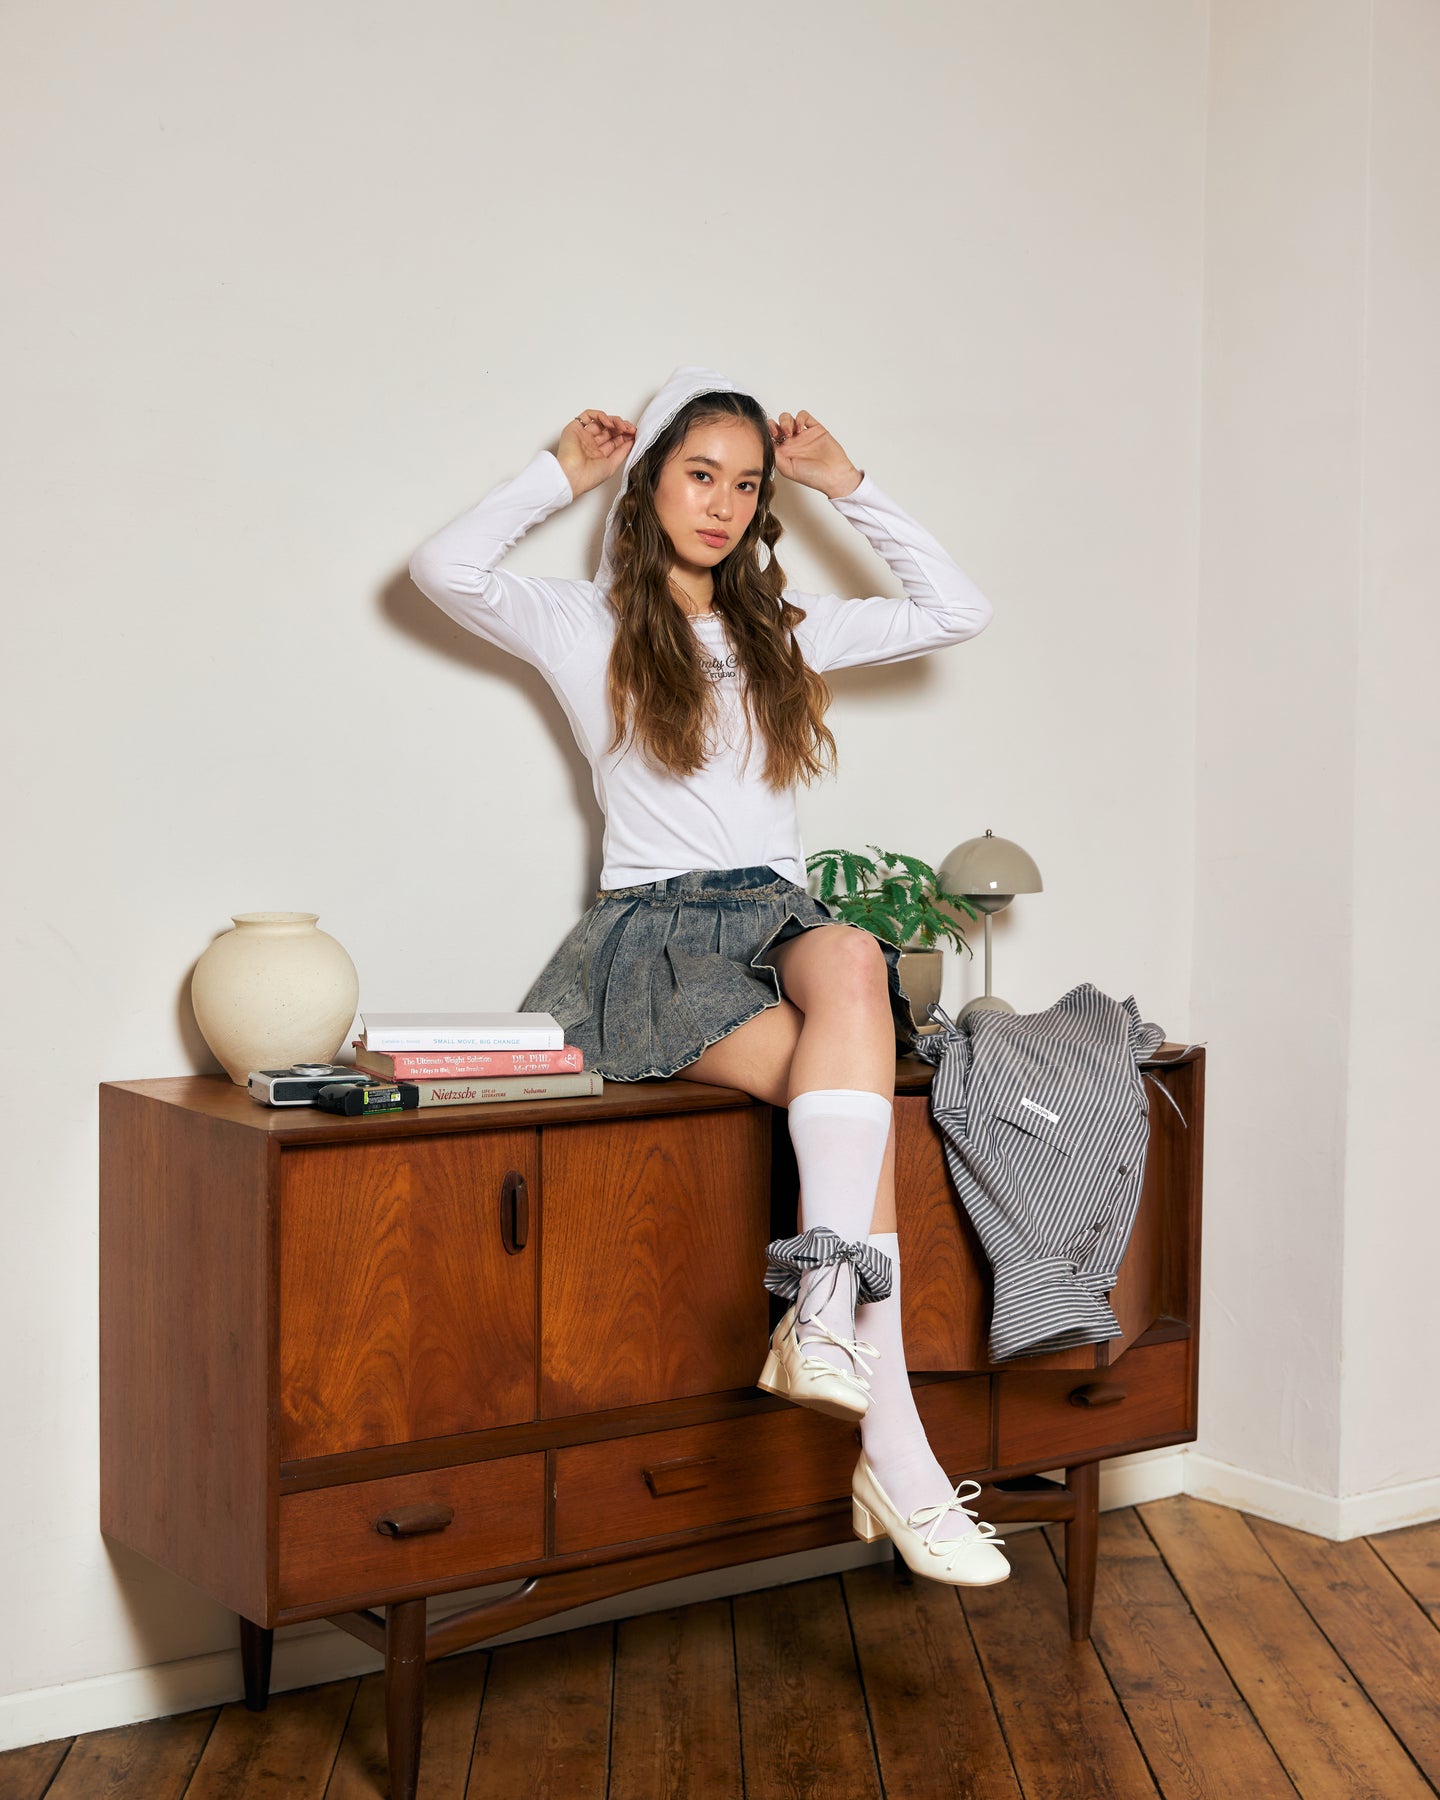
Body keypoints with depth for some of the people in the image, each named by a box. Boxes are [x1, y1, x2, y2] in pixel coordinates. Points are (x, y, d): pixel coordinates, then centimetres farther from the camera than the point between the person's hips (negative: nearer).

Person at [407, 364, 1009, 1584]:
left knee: (852, 961, -36)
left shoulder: (788, 629, 22)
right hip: (656, 932, -4)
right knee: (849, 1086, -32)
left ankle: (823, 1310, -42)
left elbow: (958, 611, 20)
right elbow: (444, 568, -6)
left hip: (780, 920, 4)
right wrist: (563, 474, 6)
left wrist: (849, 486, 19)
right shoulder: (589, 626, 10)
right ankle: (894, 1448, -37)